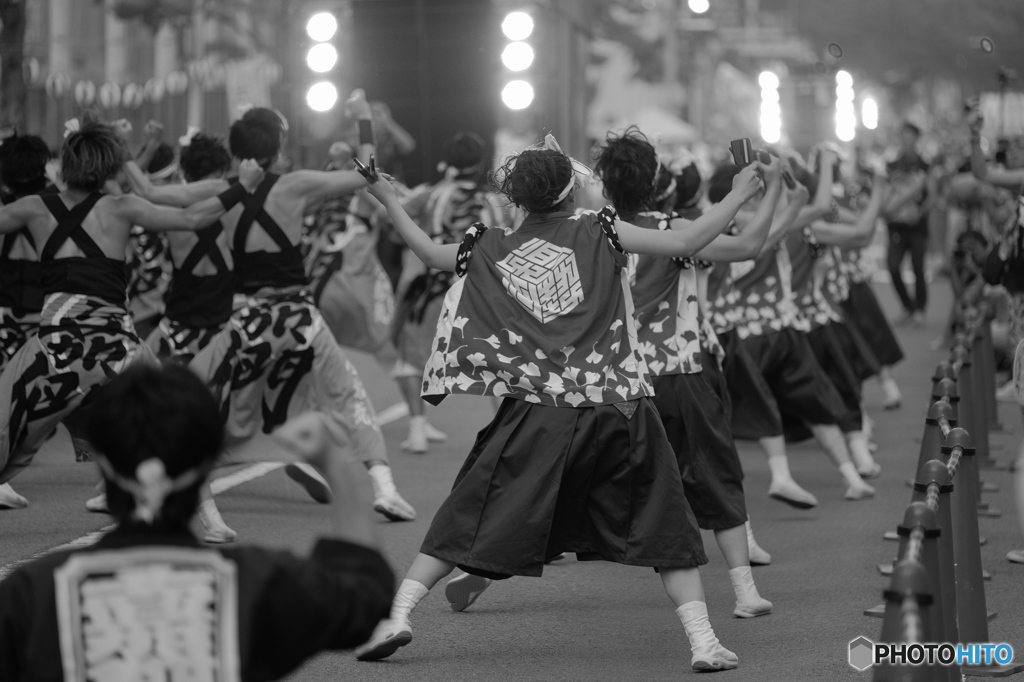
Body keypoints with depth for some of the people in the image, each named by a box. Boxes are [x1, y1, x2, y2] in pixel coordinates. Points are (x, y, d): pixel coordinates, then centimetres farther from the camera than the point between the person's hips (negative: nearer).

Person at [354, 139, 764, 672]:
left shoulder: (492, 249, 8)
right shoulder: (599, 233, 3)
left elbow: (429, 254, 23)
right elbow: (686, 243, -1)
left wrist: (387, 199, 36)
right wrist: (740, 193, 10)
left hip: (535, 412, 1)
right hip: (616, 406, -1)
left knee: (465, 521, 10)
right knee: (662, 523, 10)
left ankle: (397, 615, 0)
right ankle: (703, 641, 1)